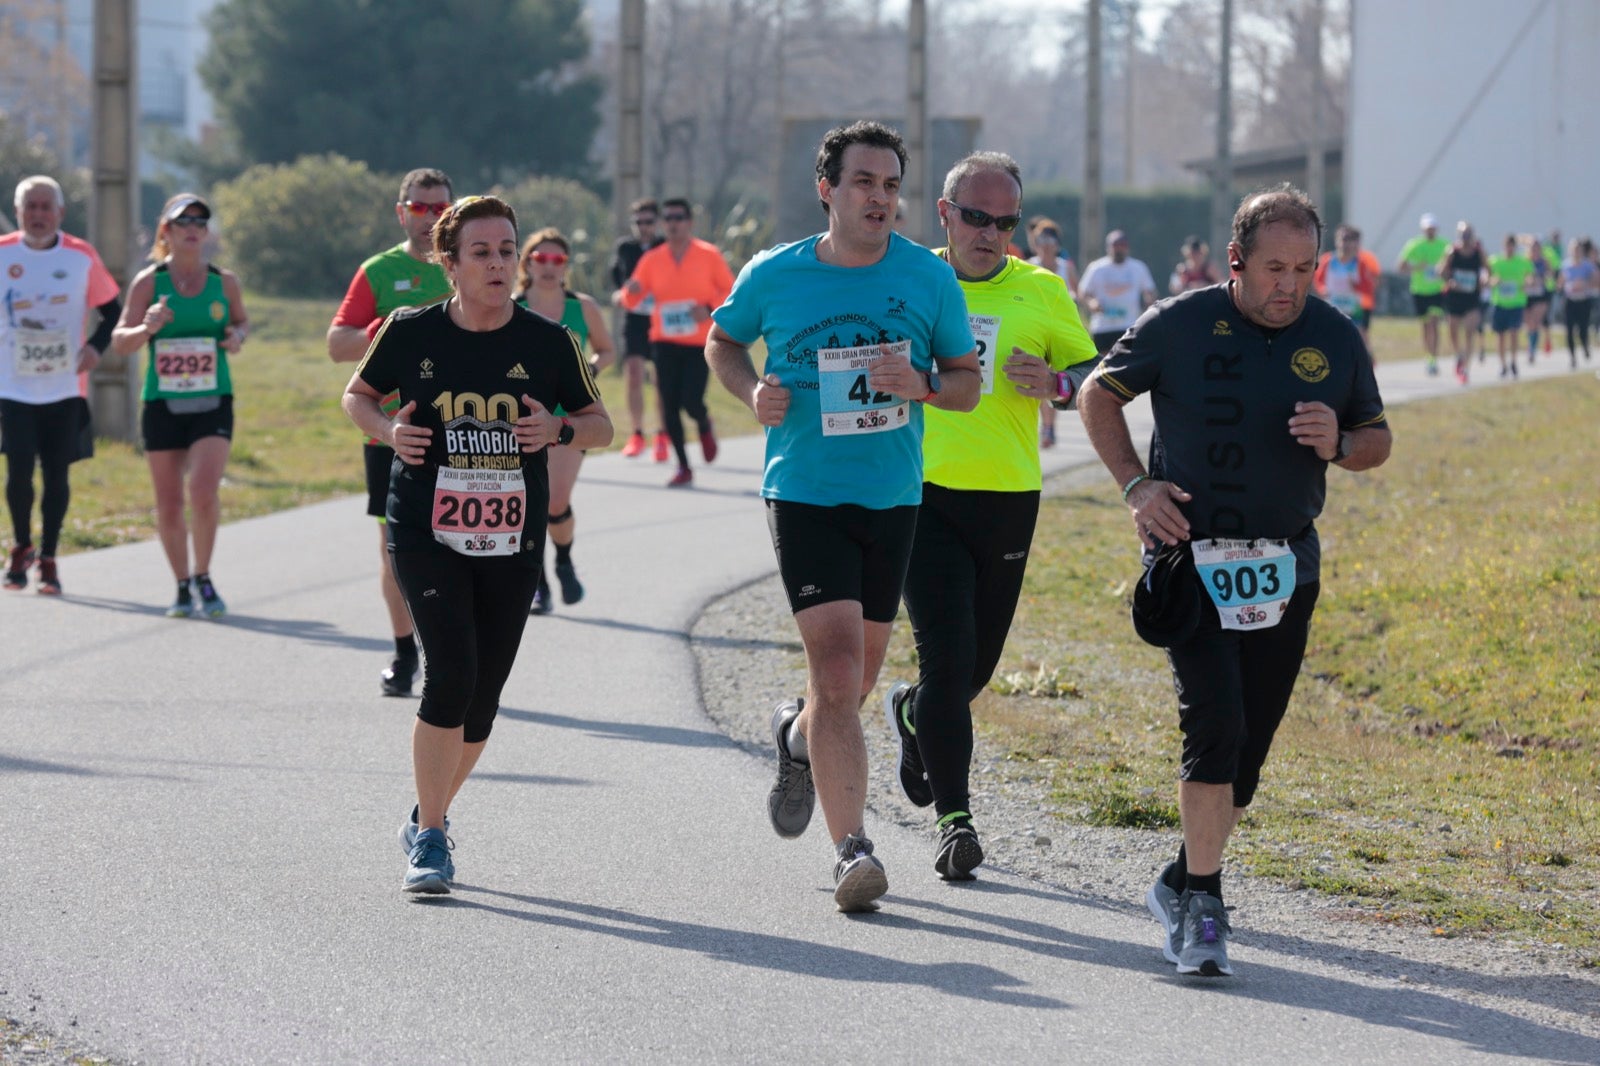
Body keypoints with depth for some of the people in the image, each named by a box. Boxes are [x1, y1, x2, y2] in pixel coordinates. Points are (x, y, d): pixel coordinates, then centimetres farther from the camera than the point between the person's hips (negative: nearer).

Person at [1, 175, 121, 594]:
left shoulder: (82, 257, -1)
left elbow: (112, 309, 9)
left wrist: (95, 347, -7)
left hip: (65, 387, 0)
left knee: (56, 474, 2)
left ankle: (48, 559, 16)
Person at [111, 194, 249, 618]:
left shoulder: (224, 281, 3)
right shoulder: (148, 282, -1)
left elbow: (241, 320, 22)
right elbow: (119, 341, -1)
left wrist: (237, 336, -2)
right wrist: (147, 328, -22)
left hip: (212, 405, 0)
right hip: (162, 405, 0)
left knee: (203, 494, -18)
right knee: (168, 506, 4)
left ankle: (203, 578, 3)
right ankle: (182, 586, 23)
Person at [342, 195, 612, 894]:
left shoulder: (548, 343, -1)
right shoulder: (412, 332, -3)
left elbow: (600, 424, 9)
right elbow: (358, 396, 12)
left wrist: (559, 430, -13)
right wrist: (389, 431, -9)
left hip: (512, 543, 3)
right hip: (426, 534, -2)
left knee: (482, 696, 7)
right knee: (451, 671, -19)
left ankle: (428, 817, 32)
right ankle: (430, 838, -7)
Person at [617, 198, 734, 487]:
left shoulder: (709, 255, -1)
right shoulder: (652, 259, 5)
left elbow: (731, 292, 3)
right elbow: (631, 301, 7)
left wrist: (710, 308, -15)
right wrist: (631, 292, -16)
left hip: (699, 343, -3)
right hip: (665, 342, 3)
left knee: (691, 401, -14)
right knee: (669, 405, -2)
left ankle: (705, 428, 24)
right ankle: (683, 468, 9)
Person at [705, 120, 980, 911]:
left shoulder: (928, 278, 0)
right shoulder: (774, 276, -3)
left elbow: (967, 383, 7)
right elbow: (722, 341, 15)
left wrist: (922, 385, -15)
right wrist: (754, 393, -5)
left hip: (892, 496, 3)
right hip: (804, 492, -3)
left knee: (860, 672, 14)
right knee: (837, 664, -17)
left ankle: (798, 735, 49)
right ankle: (852, 850, -17)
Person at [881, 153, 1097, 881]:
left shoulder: (1041, 293, 3)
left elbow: (1096, 378, 7)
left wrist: (1055, 384, -14)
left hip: (1007, 499, 2)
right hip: (921, 494, -2)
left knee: (977, 664, 11)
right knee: (947, 655, -13)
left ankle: (913, 713, 45)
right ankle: (953, 818, -7)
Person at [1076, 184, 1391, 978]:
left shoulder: (1335, 339, 3)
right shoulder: (1180, 325, -6)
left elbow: (1376, 438, 13)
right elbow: (1099, 393, 6)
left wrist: (1339, 445, -11)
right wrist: (1135, 485, -6)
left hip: (1285, 570, 4)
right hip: (1192, 561, -4)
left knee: (1248, 748, 7)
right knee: (1215, 725, -18)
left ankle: (1182, 884, 25)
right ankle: (1202, 900, -11)